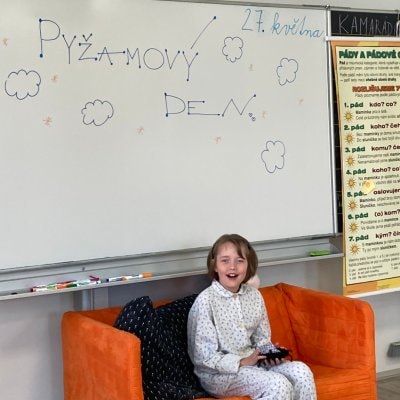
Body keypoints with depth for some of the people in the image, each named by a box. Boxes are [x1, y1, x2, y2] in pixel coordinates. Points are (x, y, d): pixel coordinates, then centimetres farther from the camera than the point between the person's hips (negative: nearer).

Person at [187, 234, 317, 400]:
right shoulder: (206, 301, -15)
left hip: (254, 363, 7)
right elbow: (204, 357, -16)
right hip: (219, 374, -6)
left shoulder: (254, 295, 4)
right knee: (278, 385, -26)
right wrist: (242, 362, -22)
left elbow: (262, 339, 13)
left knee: (301, 371, -14)